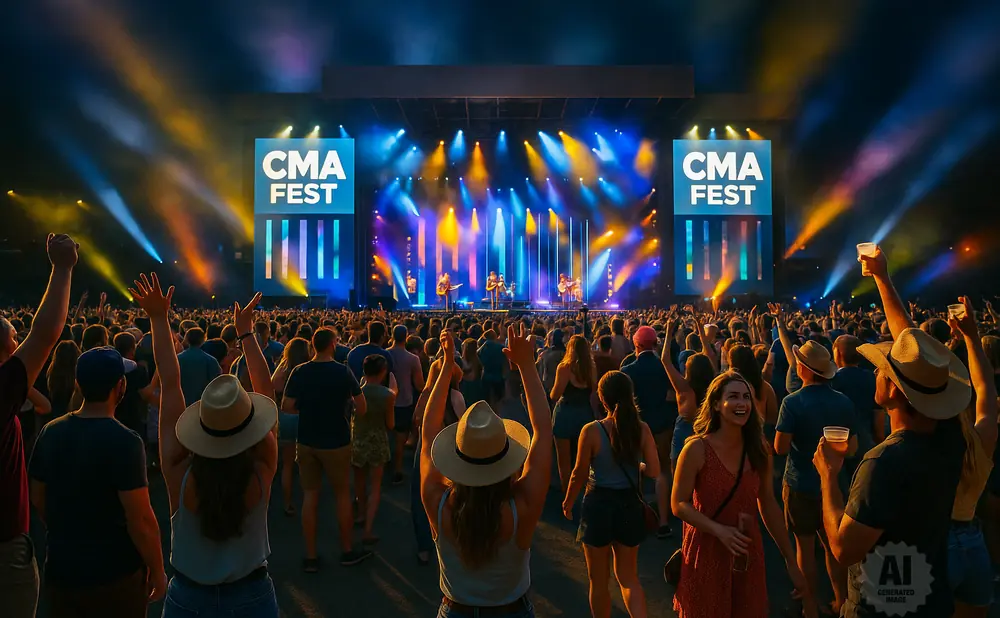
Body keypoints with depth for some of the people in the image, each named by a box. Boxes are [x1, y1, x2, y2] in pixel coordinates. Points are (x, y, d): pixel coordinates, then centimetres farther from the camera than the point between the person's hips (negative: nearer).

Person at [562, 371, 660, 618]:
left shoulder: (592, 431, -17)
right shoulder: (642, 429, -9)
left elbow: (580, 474, -11)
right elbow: (654, 471, -9)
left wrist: (568, 502, 6)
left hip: (599, 505, -3)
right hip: (630, 505, 3)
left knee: (599, 581, 17)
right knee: (629, 577, 23)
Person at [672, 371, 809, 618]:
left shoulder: (758, 450, -1)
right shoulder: (697, 449, -16)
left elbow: (769, 505, 5)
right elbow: (678, 504, -13)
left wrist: (791, 561, 8)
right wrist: (718, 529, -25)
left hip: (747, 553, 4)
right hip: (706, 552, -4)